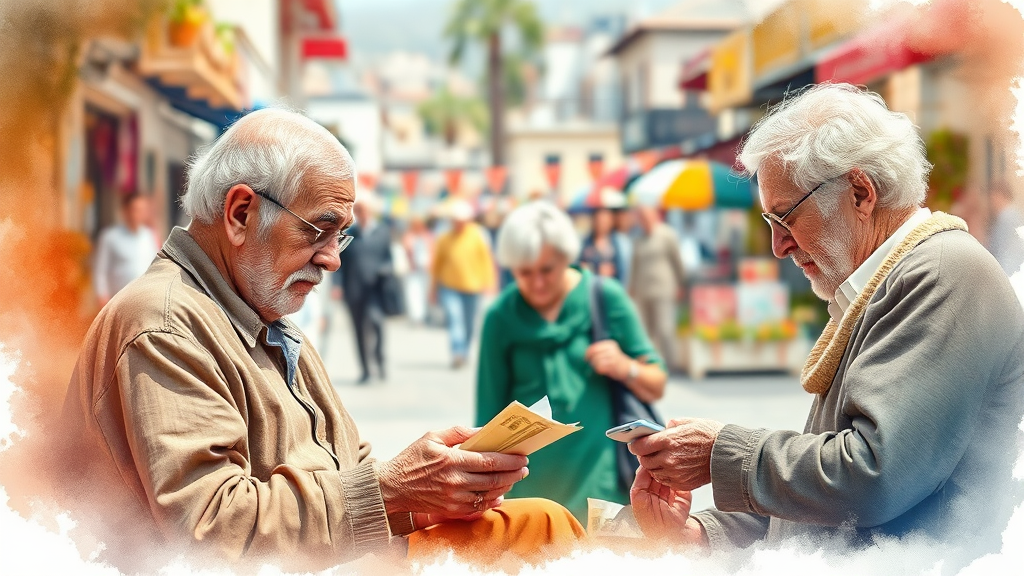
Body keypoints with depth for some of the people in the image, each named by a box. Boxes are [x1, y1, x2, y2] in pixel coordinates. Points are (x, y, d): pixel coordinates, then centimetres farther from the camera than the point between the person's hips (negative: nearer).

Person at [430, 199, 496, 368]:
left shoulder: (477, 236, -1)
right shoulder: (444, 239, -1)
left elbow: (486, 260, 3)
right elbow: (436, 264, 8)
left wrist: (488, 282, -3)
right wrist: (434, 289, 11)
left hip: (472, 286, 1)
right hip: (449, 286, -1)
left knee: (469, 323, 10)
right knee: (454, 317, -21)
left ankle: (464, 353, 29)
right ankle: (457, 353, -30)